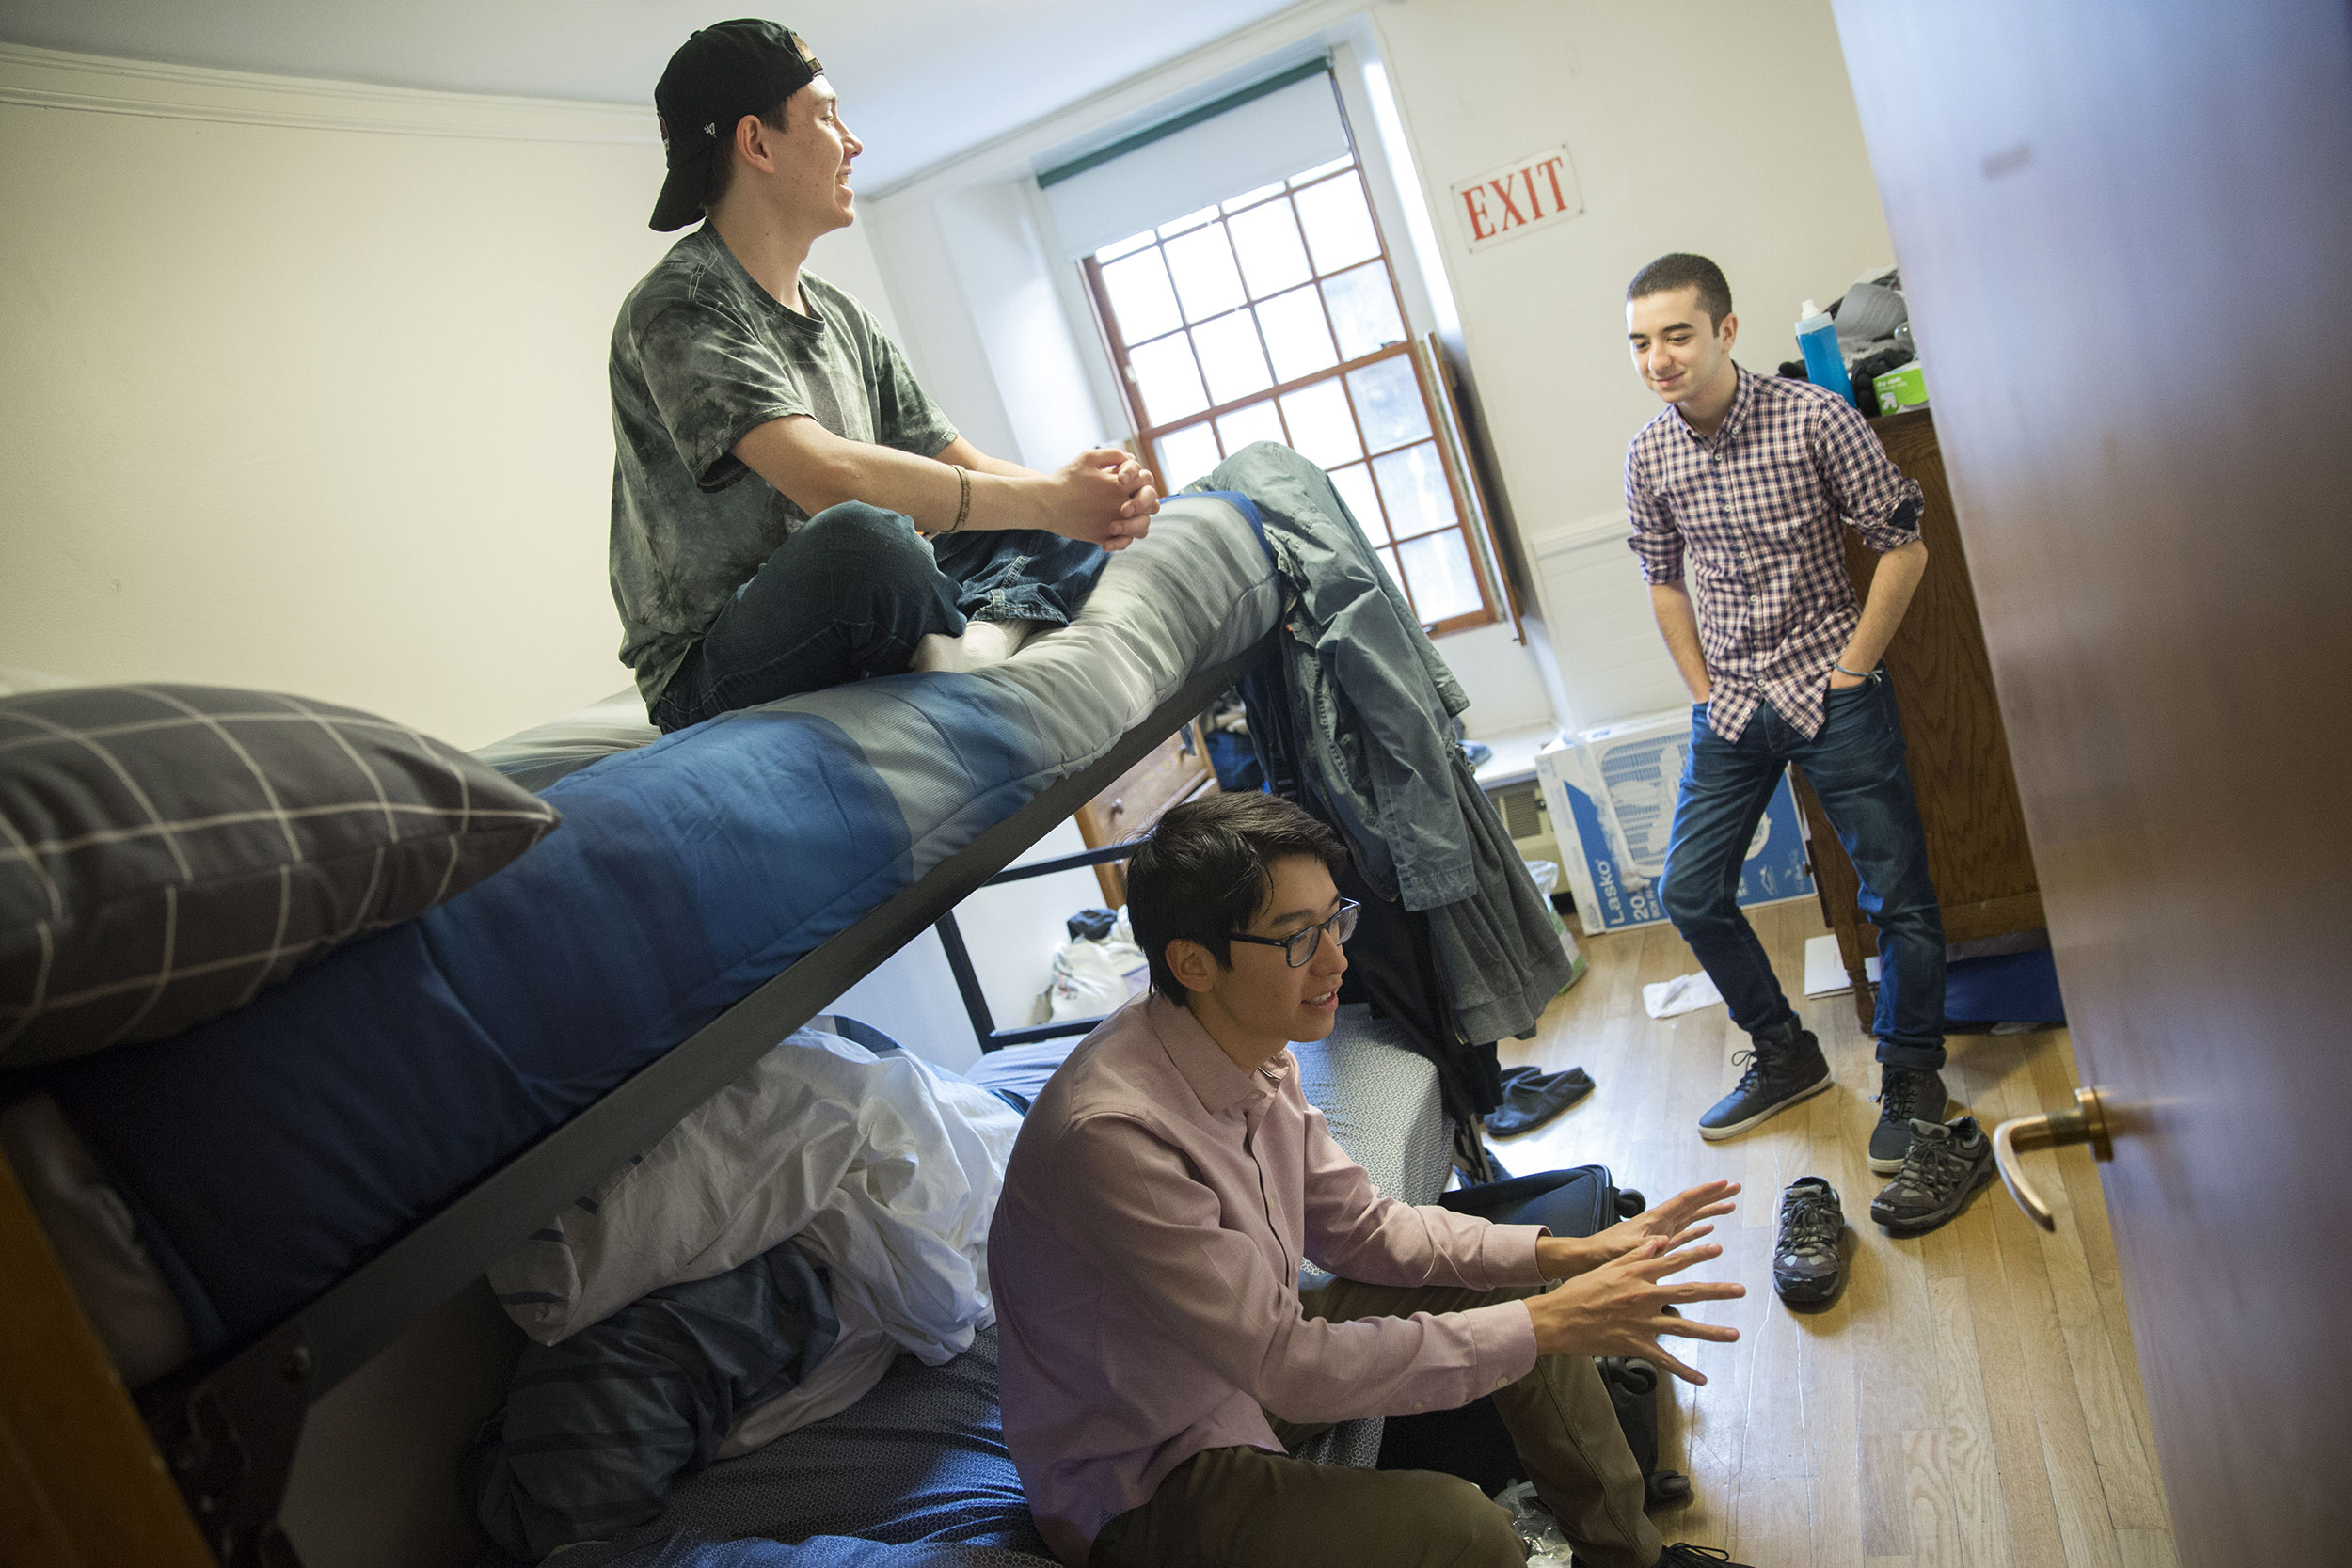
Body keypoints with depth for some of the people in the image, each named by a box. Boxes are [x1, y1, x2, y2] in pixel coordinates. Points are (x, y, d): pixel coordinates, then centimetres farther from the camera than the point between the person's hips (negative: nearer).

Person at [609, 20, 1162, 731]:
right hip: (713, 677, -9)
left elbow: (955, 465, 11)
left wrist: (1079, 490, -11)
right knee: (861, 538, -40)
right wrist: (1046, 498, -21)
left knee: (1067, 528, 8)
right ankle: (990, 648, -10)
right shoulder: (674, 308, -11)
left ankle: (981, 637, -22)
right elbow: (826, 477, -27)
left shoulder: (844, 318, 15)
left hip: (855, 644, 9)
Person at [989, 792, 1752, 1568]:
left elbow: (1359, 1227, 4)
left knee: (1514, 1289, 7)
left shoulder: (1255, 1054, -7)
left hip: (1248, 1368, 9)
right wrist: (1551, 1323, -26)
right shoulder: (1113, 1133, -35)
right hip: (1141, 1483, -8)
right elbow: (1294, 1371, -30)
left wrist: (1567, 1254, -6)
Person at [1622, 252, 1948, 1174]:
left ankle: (1911, 1076, 24)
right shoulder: (1648, 456, 0)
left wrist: (1848, 672, -9)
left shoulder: (1814, 419, -13)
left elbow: (1903, 547, -7)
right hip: (1730, 707, 4)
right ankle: (1784, 1054, 26)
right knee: (1688, 892, 5)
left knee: (1897, 893, 2)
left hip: (1832, 693, -4)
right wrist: (1703, 690, 5)